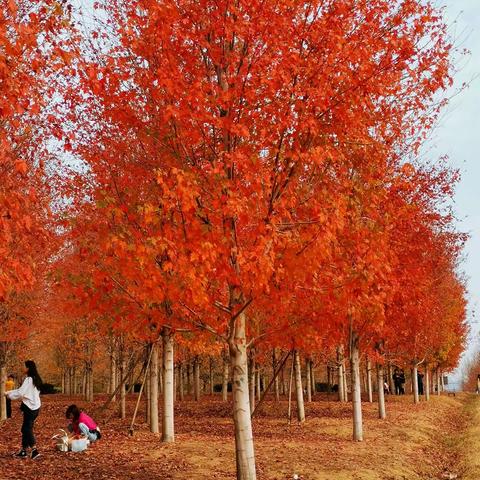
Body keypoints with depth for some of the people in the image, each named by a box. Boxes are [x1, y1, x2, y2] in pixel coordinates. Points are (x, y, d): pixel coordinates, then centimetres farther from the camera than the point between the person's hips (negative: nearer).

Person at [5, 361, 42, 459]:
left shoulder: (29, 379, -15)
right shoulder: (36, 379, 13)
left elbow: (20, 392, -16)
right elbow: (23, 390, 20)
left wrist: (9, 395, 0)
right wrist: (9, 392, 19)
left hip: (30, 407, -9)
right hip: (35, 406, 9)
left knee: (27, 429, -5)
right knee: (25, 429, 14)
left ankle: (34, 450, -11)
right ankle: (23, 451, 18)